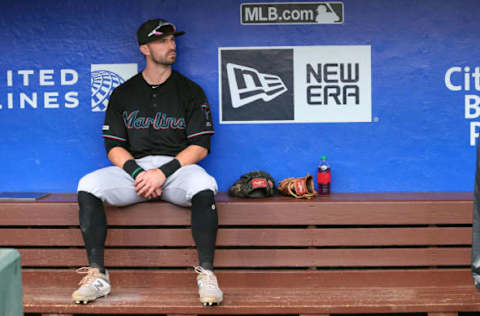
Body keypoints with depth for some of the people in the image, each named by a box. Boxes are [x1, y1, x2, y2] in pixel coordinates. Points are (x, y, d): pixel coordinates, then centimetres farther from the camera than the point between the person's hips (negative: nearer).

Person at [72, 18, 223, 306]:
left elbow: (200, 146, -2)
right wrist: (138, 173, -15)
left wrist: (162, 172, -16)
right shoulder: (123, 94, 12)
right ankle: (97, 275, -21)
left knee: (204, 185, -36)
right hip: (134, 167, 2)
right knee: (89, 185, -25)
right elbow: (114, 147, 6)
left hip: (177, 167, -2)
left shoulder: (191, 91, 7)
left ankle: (206, 274, -28)